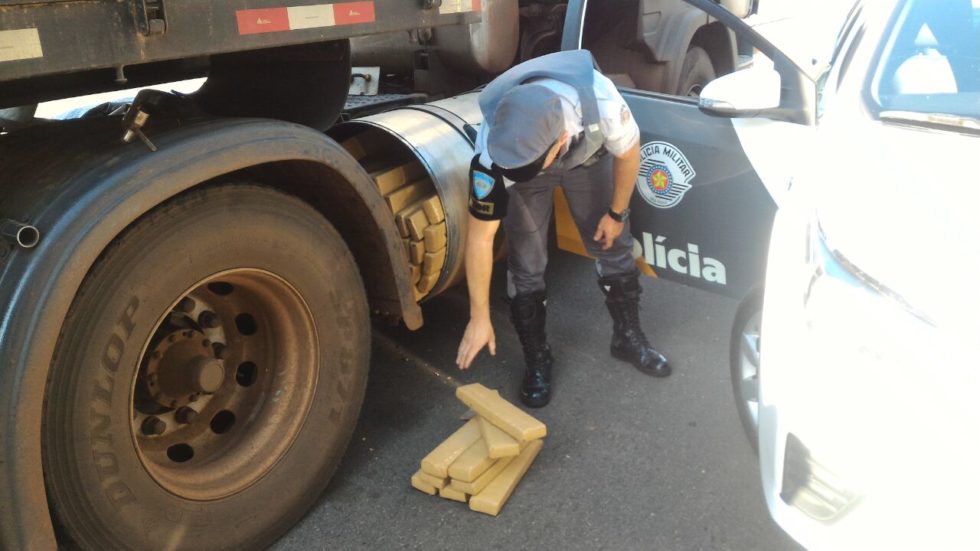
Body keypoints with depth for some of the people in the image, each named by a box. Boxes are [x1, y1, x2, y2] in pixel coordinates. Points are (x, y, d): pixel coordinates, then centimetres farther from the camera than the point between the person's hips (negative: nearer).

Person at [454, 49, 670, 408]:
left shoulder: (601, 103, -44)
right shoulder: (493, 151, -40)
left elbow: (628, 153, -19)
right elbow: (480, 236, -30)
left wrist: (616, 213, -6)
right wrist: (479, 318, -24)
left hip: (587, 155, 1)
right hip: (523, 167, -1)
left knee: (613, 246, 5)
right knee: (526, 264, -7)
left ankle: (629, 337, 26)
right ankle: (536, 359, 12)